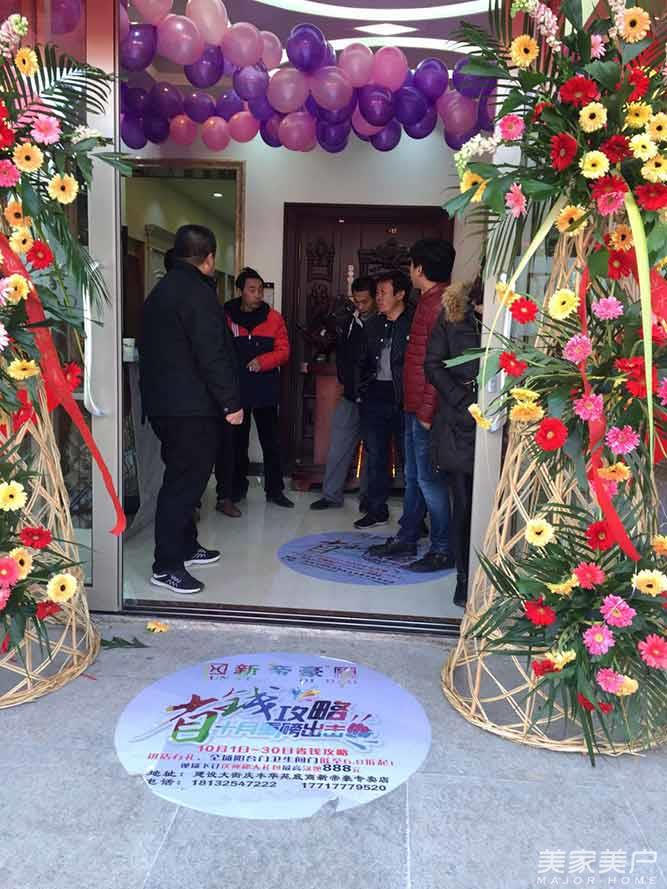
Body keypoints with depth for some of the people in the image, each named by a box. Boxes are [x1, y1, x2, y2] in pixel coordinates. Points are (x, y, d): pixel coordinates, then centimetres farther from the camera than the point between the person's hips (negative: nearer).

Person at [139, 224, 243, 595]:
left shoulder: (161, 290, 16)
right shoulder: (197, 293, -15)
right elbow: (213, 356, -20)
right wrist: (232, 402, -16)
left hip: (163, 402, 10)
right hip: (192, 407, -10)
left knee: (183, 477, 19)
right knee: (185, 482, -4)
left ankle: (186, 546, 31)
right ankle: (166, 566, 1)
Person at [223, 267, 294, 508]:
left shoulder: (273, 318, 2)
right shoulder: (226, 317, 0)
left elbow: (283, 351, -1)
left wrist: (262, 361, -17)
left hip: (266, 390, 0)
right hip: (236, 390, 0)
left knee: (271, 442, 4)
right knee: (237, 441, 11)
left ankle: (274, 490, 13)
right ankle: (237, 487, 25)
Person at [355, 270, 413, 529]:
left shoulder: (413, 323, -7)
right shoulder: (373, 325, 13)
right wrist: (363, 388, 8)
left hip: (402, 399, -6)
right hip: (374, 398, 6)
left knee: (409, 457, 2)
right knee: (375, 457, 12)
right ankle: (377, 509, 25)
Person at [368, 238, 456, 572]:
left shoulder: (441, 304, -15)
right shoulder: (427, 301, 16)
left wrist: (427, 411, -21)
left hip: (426, 409, -10)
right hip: (414, 406, 10)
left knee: (429, 479, -2)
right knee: (413, 476, 16)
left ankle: (443, 549, 9)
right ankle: (406, 539, 28)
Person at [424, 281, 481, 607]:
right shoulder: (452, 314, 7)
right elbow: (433, 365, 2)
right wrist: (466, 403, -6)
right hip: (459, 425, 0)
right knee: (465, 505, 3)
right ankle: (465, 581, 13)